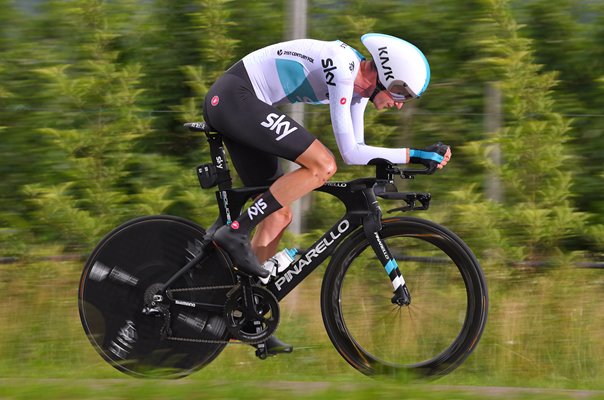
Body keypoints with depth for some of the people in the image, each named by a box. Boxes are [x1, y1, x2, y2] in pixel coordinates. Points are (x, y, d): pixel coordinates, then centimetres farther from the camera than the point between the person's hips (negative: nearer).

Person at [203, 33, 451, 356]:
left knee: (278, 216, 9)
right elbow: (350, 153, -21)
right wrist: (413, 155, -19)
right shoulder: (342, 69, -20)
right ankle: (236, 233, -20)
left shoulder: (360, 84, 9)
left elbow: (356, 150, 16)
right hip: (235, 97, -10)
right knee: (323, 165, -21)